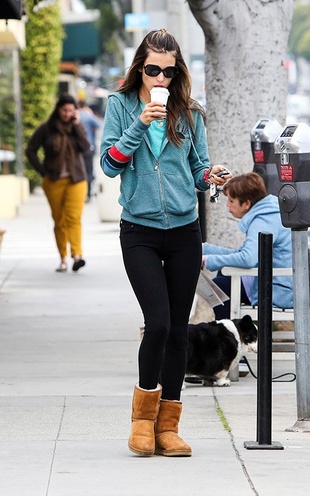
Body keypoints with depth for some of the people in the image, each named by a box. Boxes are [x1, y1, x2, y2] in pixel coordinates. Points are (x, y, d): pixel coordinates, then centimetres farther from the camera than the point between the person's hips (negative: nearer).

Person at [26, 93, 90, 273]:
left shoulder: (77, 127, 5)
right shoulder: (46, 129, 1)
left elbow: (85, 147, -11)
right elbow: (31, 150, 5)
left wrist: (77, 125, -13)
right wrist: (43, 171, -2)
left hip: (76, 180, 0)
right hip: (54, 182, 0)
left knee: (74, 217, -15)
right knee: (59, 221, 1)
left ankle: (77, 255, -25)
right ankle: (63, 259, 6)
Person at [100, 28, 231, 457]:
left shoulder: (188, 111, 7)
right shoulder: (121, 105, 2)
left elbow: (198, 168, 11)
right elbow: (110, 164, -5)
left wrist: (209, 176, -12)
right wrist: (140, 125, -16)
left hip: (184, 229, 3)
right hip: (139, 231, -3)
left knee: (178, 329, 3)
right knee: (158, 322, -15)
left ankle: (167, 426, 12)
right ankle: (143, 416, 5)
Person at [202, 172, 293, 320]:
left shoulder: (262, 223, -19)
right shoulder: (268, 216, 14)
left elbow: (248, 258, -34)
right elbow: (242, 252, 19)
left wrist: (209, 260, -23)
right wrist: (205, 248, 16)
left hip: (282, 293, -11)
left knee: (219, 286, -3)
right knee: (223, 275, 20)